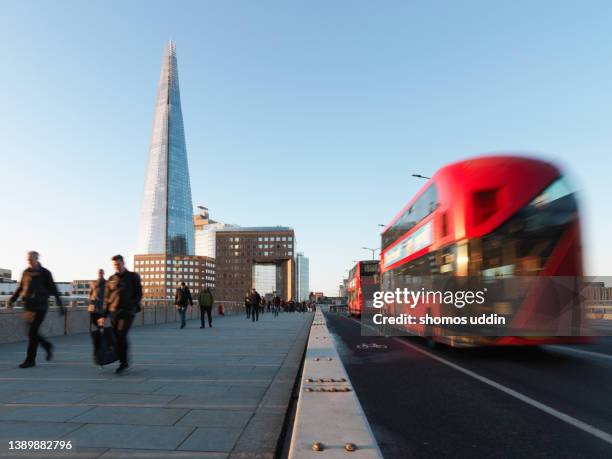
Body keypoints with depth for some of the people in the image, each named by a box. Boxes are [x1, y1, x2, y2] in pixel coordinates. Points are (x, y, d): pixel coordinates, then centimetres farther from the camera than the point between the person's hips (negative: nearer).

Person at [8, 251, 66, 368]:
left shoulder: (45, 273, -4)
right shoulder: (26, 272, 8)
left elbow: (53, 289, -2)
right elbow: (20, 288, 17)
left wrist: (60, 305, -4)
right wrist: (12, 299, 4)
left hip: (40, 307, -5)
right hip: (28, 306, 5)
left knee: (32, 332, -7)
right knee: (32, 332, 7)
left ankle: (30, 360, 2)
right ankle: (48, 346, 31)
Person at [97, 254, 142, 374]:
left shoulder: (133, 277, 3)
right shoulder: (111, 279, 12)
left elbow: (139, 294, 3)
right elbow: (106, 298, 12)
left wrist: (132, 306, -11)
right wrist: (104, 315, 6)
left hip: (127, 312, -4)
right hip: (113, 312, 4)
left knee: (121, 335, -16)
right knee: (116, 337, 4)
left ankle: (123, 362, -6)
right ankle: (123, 362, 17)